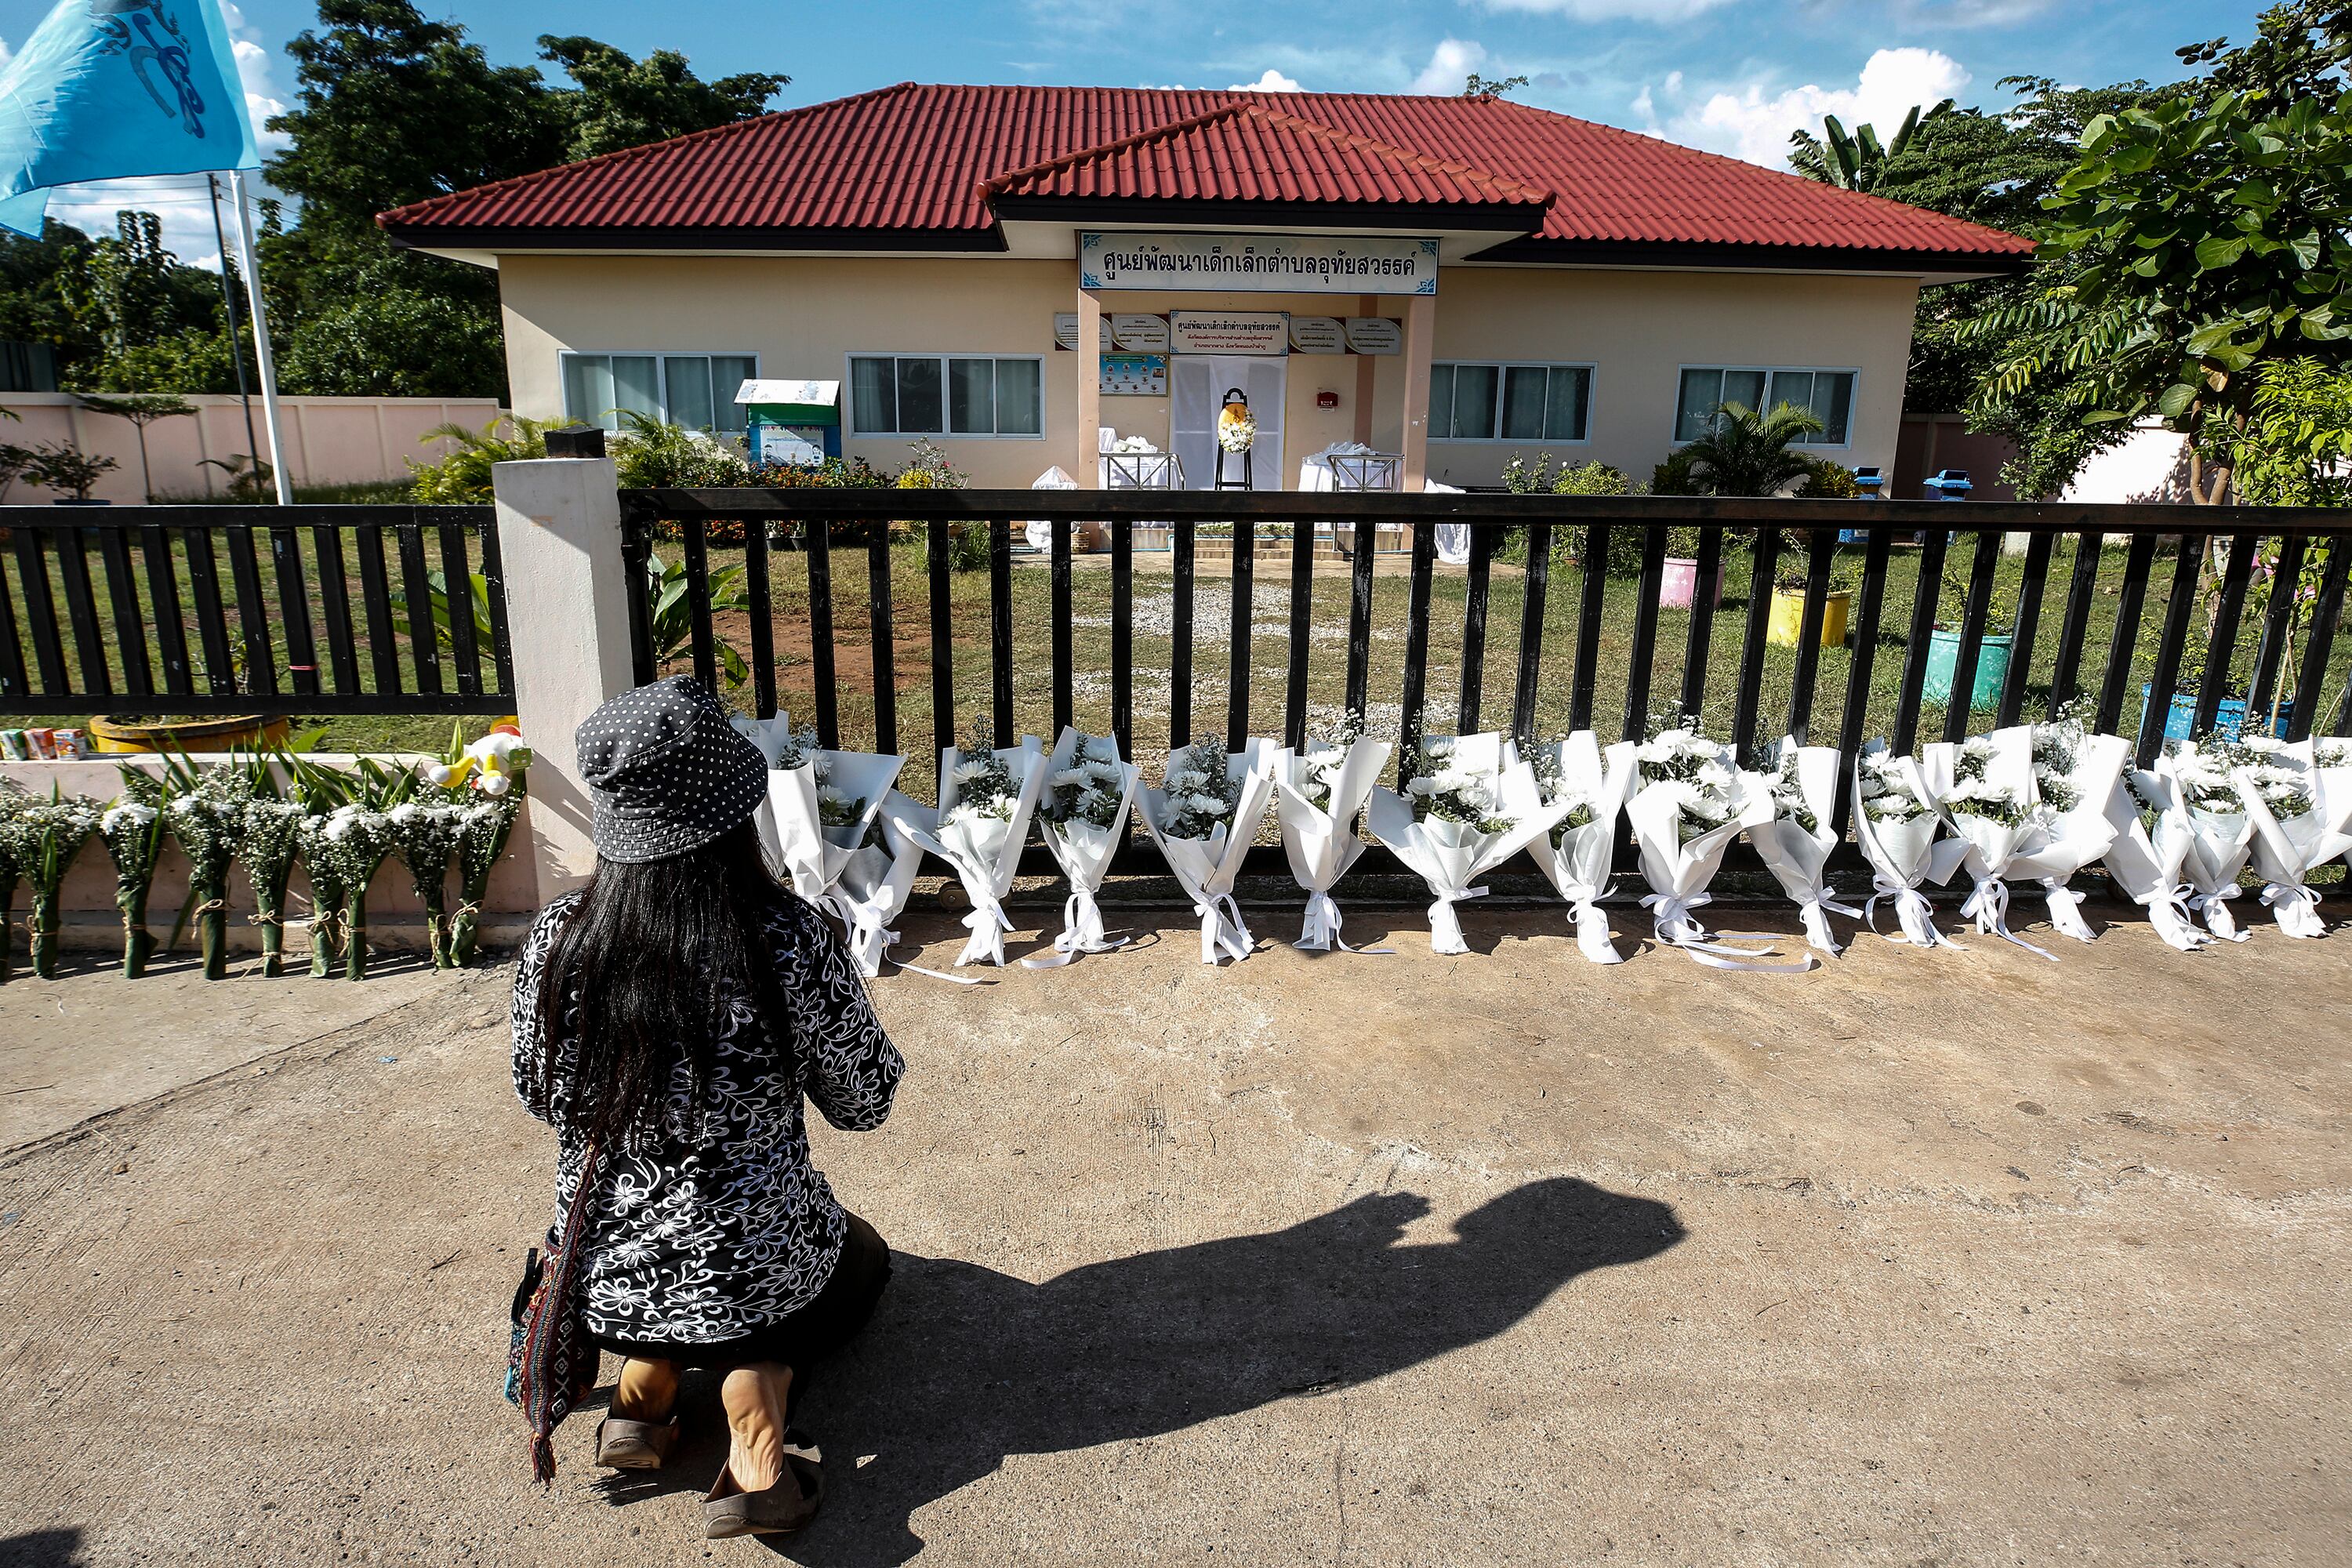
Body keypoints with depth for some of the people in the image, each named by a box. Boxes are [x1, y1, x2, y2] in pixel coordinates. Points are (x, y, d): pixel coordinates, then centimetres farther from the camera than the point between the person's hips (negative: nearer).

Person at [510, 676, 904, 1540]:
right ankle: (758, 1386, 3)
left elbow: (540, 1097, 3)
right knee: (860, 1256, 30)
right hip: (756, 1271, -4)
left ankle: (645, 1378, 11)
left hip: (607, 1278, 5)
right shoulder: (788, 940, -24)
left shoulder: (557, 936, -14)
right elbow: (864, 1101, -10)